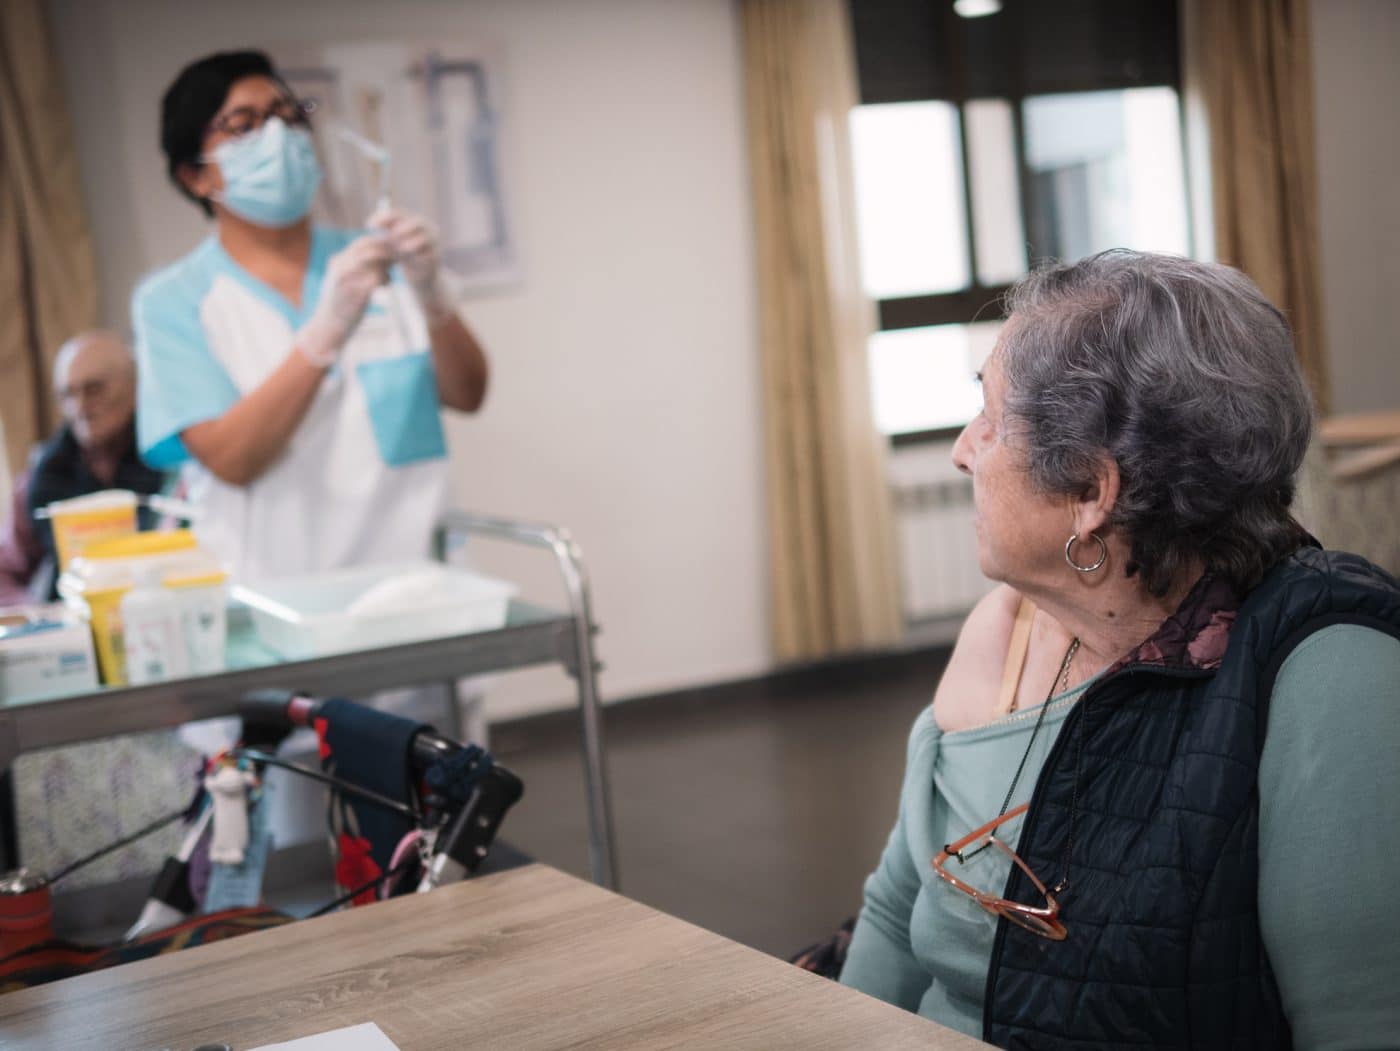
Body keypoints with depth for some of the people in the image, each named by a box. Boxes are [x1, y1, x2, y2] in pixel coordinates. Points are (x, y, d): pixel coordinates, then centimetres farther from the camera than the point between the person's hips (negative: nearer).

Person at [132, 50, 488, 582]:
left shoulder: (370, 258, 13)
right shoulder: (172, 299, 3)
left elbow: (467, 394, 3)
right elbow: (230, 459, -10)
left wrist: (430, 295, -15)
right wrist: (327, 331, -21)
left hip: (407, 574, 2)